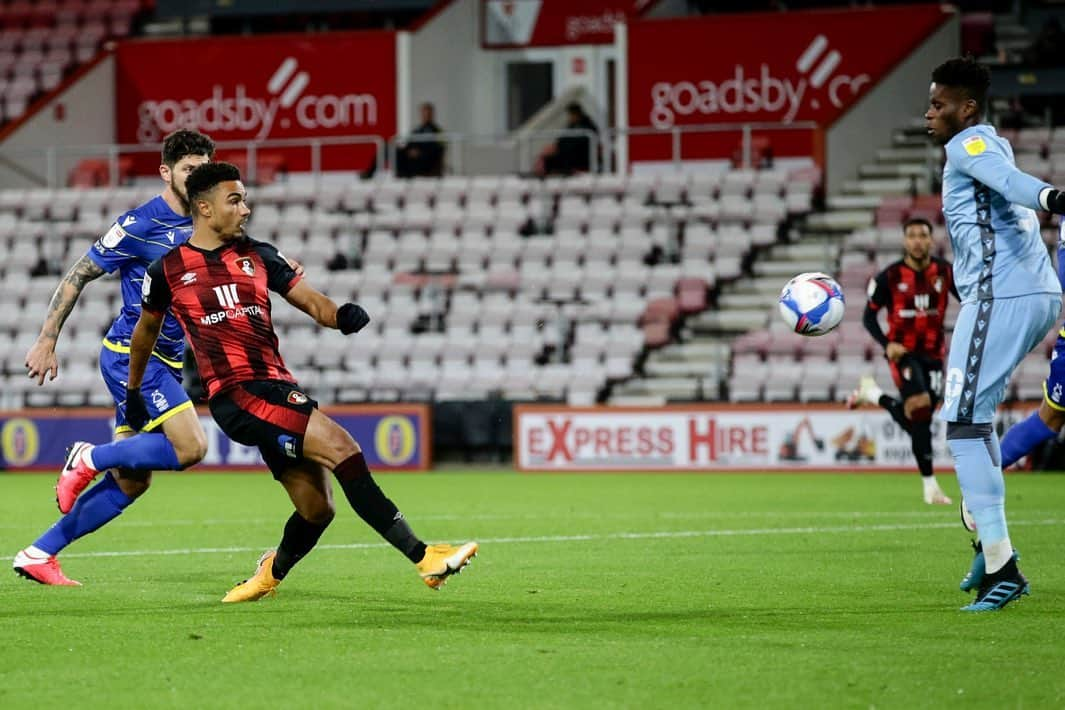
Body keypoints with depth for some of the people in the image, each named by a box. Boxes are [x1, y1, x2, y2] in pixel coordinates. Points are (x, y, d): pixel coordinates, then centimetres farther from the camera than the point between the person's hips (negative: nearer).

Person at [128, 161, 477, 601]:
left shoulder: (257, 256, 16)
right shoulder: (167, 271, 5)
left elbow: (310, 301, 13)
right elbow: (146, 331, 22)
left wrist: (339, 315, -10)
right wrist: (133, 392, 32)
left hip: (280, 390, 6)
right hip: (235, 396, -6)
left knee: (317, 508, 3)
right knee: (341, 447, -22)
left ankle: (269, 577, 35)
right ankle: (423, 557, -24)